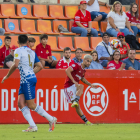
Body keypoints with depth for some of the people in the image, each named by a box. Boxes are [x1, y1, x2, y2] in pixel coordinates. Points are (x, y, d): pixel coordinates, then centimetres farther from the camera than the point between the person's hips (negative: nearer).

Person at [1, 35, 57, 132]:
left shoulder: (18, 51, -7)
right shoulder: (32, 52, 17)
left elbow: (16, 65, -19)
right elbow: (40, 66, 17)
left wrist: (7, 76, -8)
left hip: (27, 80, -9)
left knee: (31, 105, -3)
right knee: (21, 103, 4)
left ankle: (51, 119, 2)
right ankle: (32, 126, -5)